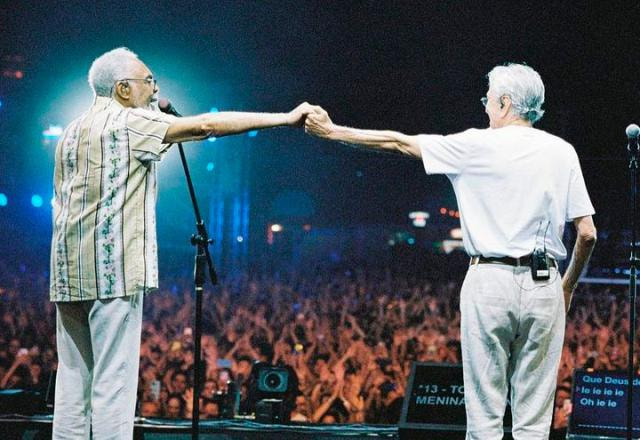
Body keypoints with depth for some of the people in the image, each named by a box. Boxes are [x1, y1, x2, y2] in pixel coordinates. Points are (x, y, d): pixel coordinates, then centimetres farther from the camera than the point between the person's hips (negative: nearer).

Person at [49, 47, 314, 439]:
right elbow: (205, 126, -14)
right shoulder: (128, 123, -6)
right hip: (112, 271, -8)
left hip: (68, 274, 8)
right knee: (114, 382, -8)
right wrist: (286, 119, -14)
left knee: (73, 380, 7)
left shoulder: (73, 132, 20)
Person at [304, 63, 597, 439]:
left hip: (489, 280, -2)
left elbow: (399, 143, 8)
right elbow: (587, 233, 2)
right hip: (543, 282, 2)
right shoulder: (562, 152, 6)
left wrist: (332, 131, 19)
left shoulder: (478, 146, 0)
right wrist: (568, 286, 18)